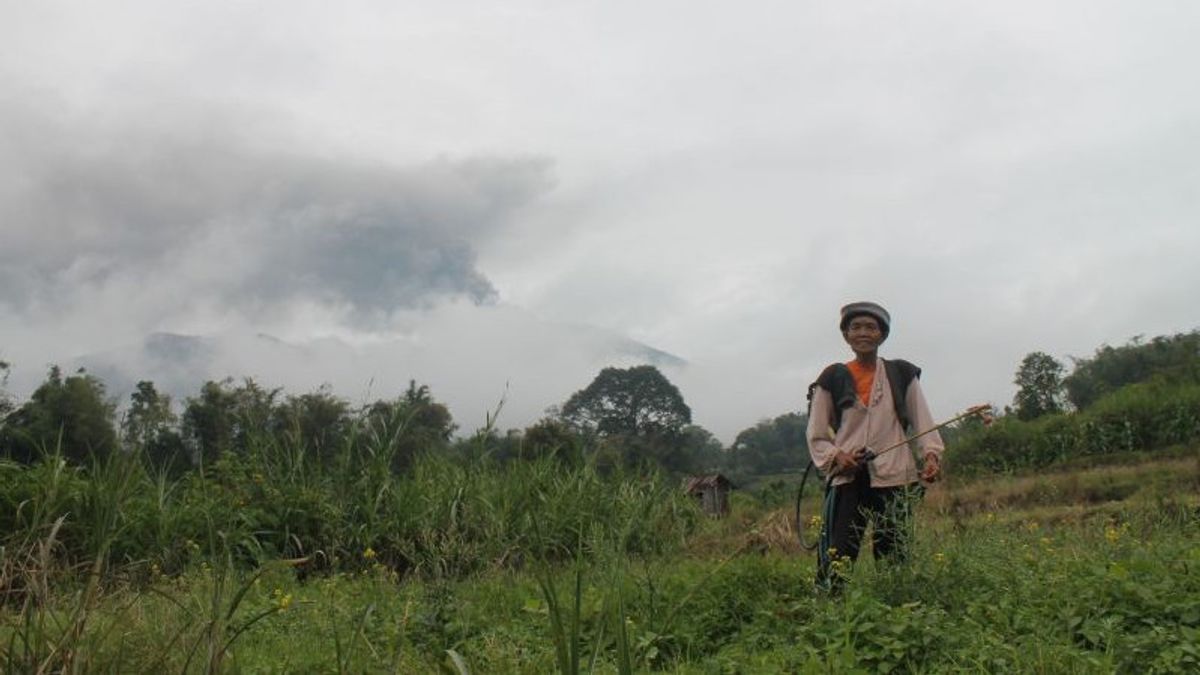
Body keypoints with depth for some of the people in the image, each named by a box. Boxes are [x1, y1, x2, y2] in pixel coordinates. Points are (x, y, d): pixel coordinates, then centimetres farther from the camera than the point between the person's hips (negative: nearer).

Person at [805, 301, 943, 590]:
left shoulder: (902, 375, 11)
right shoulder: (833, 379, 8)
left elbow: (923, 422, 8)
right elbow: (816, 436, 9)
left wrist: (932, 455, -11)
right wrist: (835, 457, -10)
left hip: (894, 479, 1)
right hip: (848, 480, -1)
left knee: (893, 559, 4)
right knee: (836, 560, -10)